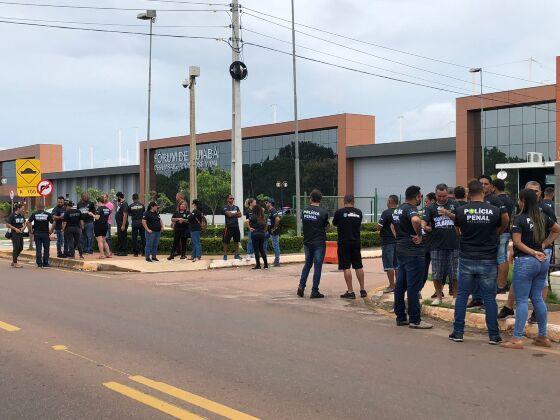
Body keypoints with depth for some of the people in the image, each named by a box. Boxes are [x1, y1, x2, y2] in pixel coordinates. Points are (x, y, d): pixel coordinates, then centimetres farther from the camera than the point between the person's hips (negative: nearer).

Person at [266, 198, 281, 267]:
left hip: (274, 232, -10)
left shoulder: (273, 210, -17)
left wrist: (275, 228, -22)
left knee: (275, 246, -3)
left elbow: (277, 219, -30)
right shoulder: (269, 211, 14)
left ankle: (277, 262, 4)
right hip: (269, 231, 10)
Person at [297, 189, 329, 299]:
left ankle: (301, 286, 10)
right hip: (319, 243, -4)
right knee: (317, 266, 2)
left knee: (307, 264, 19)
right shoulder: (323, 212, -11)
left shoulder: (304, 211, 0)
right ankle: (314, 292, 4)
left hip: (307, 242, 4)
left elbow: (303, 225, 8)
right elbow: (325, 227, -2)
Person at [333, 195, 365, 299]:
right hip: (356, 242, 4)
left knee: (346, 267, -1)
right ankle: (363, 290, 19)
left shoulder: (339, 212, -8)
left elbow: (334, 223, 7)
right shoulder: (359, 212, 3)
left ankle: (350, 291, -3)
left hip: (344, 242, -4)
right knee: (358, 266, 13)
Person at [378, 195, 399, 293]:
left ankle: (391, 286, -1)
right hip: (398, 240, 6)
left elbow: (379, 226, -15)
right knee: (397, 265, 13)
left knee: (389, 265, -1)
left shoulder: (386, 212, -14)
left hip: (387, 241, -6)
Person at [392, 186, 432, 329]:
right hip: (413, 251, -10)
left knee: (400, 285, 11)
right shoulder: (410, 209, -15)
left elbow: (394, 226, 32)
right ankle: (414, 320, -1)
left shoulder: (398, 209, 15)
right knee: (413, 286, -5)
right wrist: (419, 235, -24)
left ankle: (400, 317, 18)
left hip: (400, 250, 10)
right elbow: (416, 220, -38)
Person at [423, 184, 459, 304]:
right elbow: (424, 221, -4)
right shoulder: (431, 208, 8)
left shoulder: (454, 205, 7)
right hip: (436, 245, 1)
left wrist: (447, 213, -15)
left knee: (454, 273, 4)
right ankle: (438, 296, 20)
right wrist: (424, 227, -27)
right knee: (437, 273, 5)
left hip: (453, 245, -1)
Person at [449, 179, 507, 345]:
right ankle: (494, 335, 12)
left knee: (462, 295, 10)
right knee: (489, 298, 7)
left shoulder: (460, 211, -6)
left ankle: (458, 332, 13)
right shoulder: (495, 211, -6)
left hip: (466, 259, 0)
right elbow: (502, 228, 11)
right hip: (488, 261, 0)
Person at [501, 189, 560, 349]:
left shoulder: (520, 219, -11)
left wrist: (533, 252, -11)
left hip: (525, 261, -6)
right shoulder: (543, 217, 7)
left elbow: (517, 242, -16)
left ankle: (517, 339, -3)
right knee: (538, 298, 14)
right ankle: (543, 337, 18)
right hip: (543, 262, 6)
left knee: (522, 300, -4)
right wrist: (543, 245, 14)